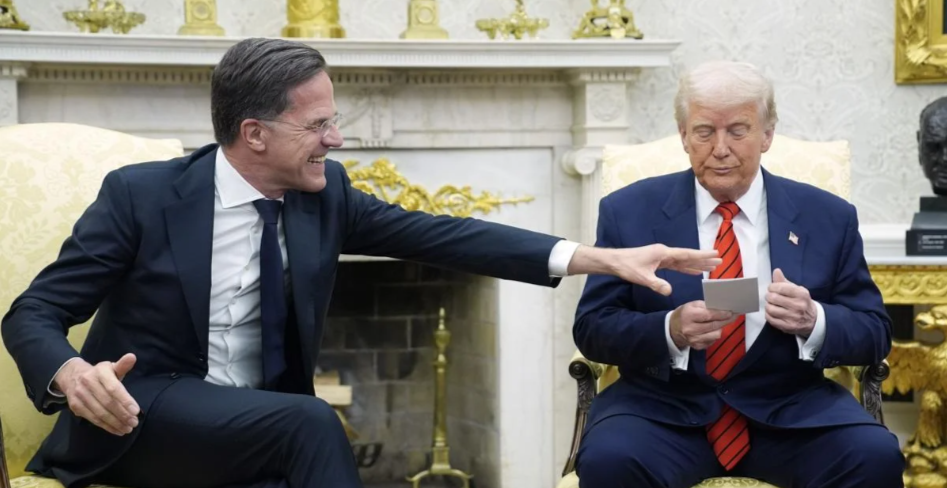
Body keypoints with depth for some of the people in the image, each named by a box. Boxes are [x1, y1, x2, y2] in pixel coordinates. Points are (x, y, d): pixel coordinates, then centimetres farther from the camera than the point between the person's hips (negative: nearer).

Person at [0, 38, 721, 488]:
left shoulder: (325, 195, 3)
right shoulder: (141, 194, -10)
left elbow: (435, 235, -2)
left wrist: (600, 258, -12)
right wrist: (72, 373, -34)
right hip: (138, 421, -4)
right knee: (312, 422, -30)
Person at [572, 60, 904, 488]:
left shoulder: (828, 217, 6)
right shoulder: (629, 211, 3)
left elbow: (875, 332, 6)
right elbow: (591, 328, 0)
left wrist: (814, 321, -17)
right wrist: (670, 330, -21)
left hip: (789, 410, 1)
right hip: (666, 409, -1)